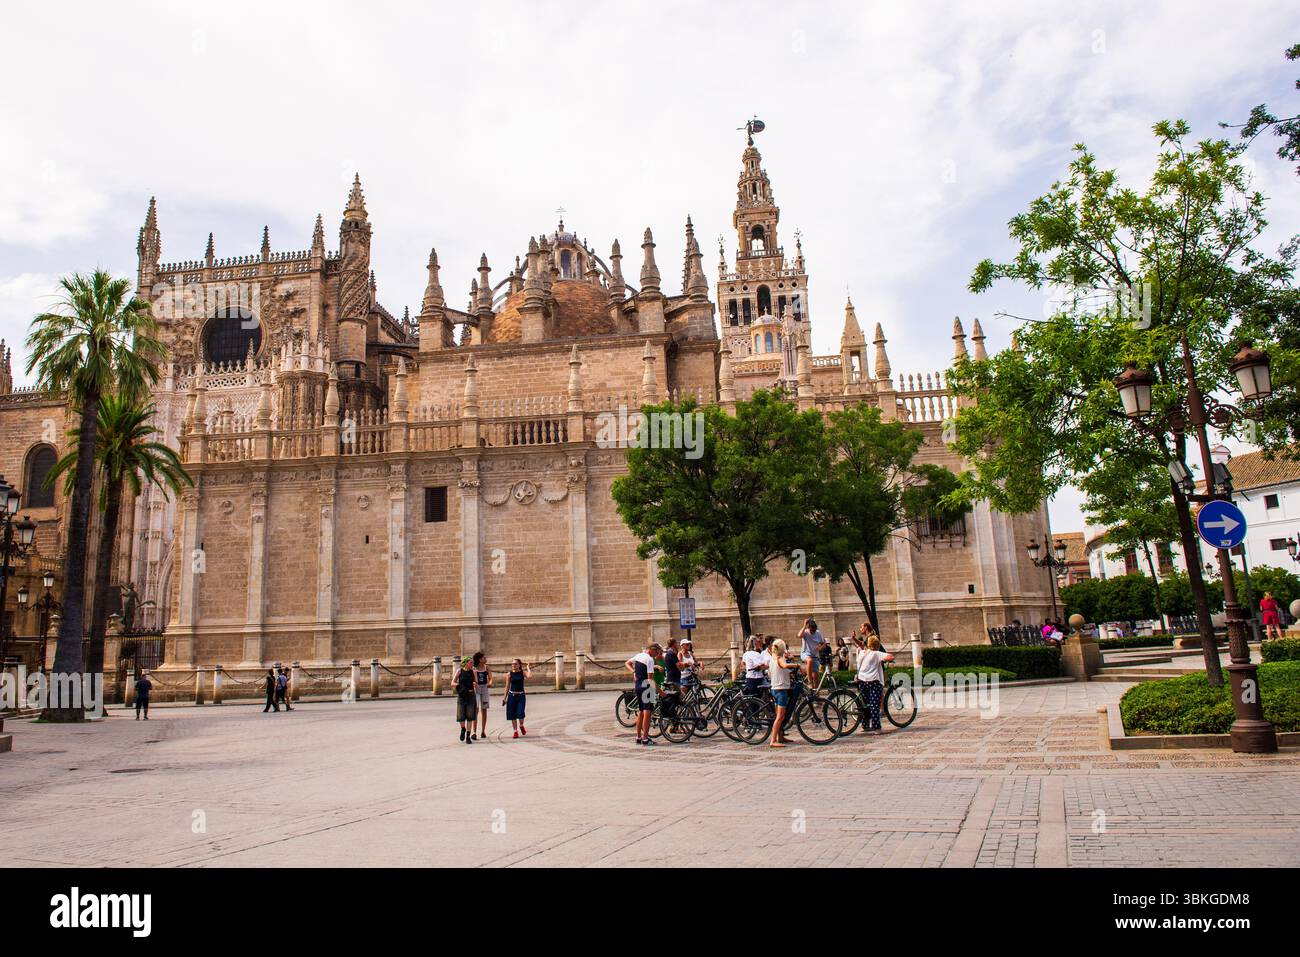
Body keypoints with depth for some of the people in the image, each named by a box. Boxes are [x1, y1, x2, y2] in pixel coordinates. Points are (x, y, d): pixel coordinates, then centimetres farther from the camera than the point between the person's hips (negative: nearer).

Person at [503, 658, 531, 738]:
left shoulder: (523, 672, -1)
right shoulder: (509, 674, 1)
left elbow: (530, 676, -22)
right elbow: (507, 686, 5)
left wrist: (528, 667, -9)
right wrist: (505, 698, 4)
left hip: (521, 696, -1)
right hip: (512, 695, 1)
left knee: (520, 713, -12)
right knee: (512, 715, 2)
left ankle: (521, 726, 19)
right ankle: (515, 731, 17)